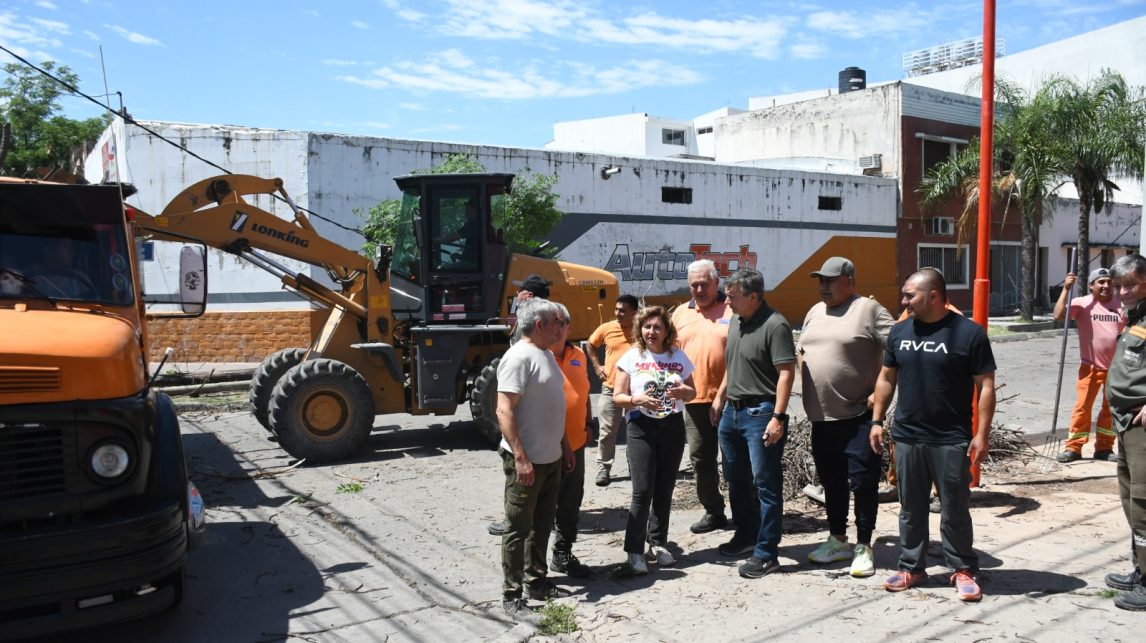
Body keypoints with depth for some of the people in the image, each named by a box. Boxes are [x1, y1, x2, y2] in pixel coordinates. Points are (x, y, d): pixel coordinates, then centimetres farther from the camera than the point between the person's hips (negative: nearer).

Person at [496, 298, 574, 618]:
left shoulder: (547, 355, 12)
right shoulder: (519, 357, -17)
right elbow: (504, 411, -22)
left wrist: (564, 446, 21)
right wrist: (520, 457, -26)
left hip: (551, 459, 9)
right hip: (525, 461, -9)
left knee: (542, 525, 17)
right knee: (518, 529, 2)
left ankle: (536, 581, 30)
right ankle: (511, 594, 12)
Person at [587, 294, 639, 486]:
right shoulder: (606, 328, -2)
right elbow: (591, 345, 17)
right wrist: (596, 366, 7)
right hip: (610, 388, 1)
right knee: (607, 431, 3)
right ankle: (603, 467, 15)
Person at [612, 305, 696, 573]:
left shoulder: (679, 357, 4)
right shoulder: (631, 357, -2)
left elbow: (692, 392, 13)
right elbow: (617, 396, -2)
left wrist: (683, 392, -11)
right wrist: (636, 400, -22)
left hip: (673, 427, 3)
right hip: (641, 428, -3)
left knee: (664, 490, 9)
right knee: (642, 492, -8)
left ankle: (658, 544, 23)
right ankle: (634, 550, 2)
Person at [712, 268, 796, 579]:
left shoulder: (775, 325, -16)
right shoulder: (735, 321, 10)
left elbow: (786, 372, -20)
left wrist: (778, 417, -24)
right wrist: (720, 397, 21)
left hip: (760, 414, -9)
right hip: (732, 411, 9)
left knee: (766, 484, -1)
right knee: (736, 480, 19)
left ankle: (766, 553, 6)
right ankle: (745, 535, 36)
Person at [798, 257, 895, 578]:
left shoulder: (869, 309, -9)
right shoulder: (815, 312, 14)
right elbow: (801, 352, 23)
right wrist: (807, 387, 10)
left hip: (858, 416, -7)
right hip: (821, 416, 7)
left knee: (862, 482, 0)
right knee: (831, 481, 16)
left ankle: (863, 547, 12)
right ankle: (838, 541, 29)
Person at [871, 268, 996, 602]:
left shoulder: (969, 333, -7)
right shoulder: (900, 332, 8)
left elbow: (985, 385, -6)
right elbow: (886, 378, 15)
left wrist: (982, 433, -11)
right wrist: (877, 420, 10)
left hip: (951, 440, -4)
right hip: (906, 437, 4)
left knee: (955, 509, 7)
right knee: (910, 509, 13)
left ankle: (964, 569, 22)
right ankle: (912, 567, 25)